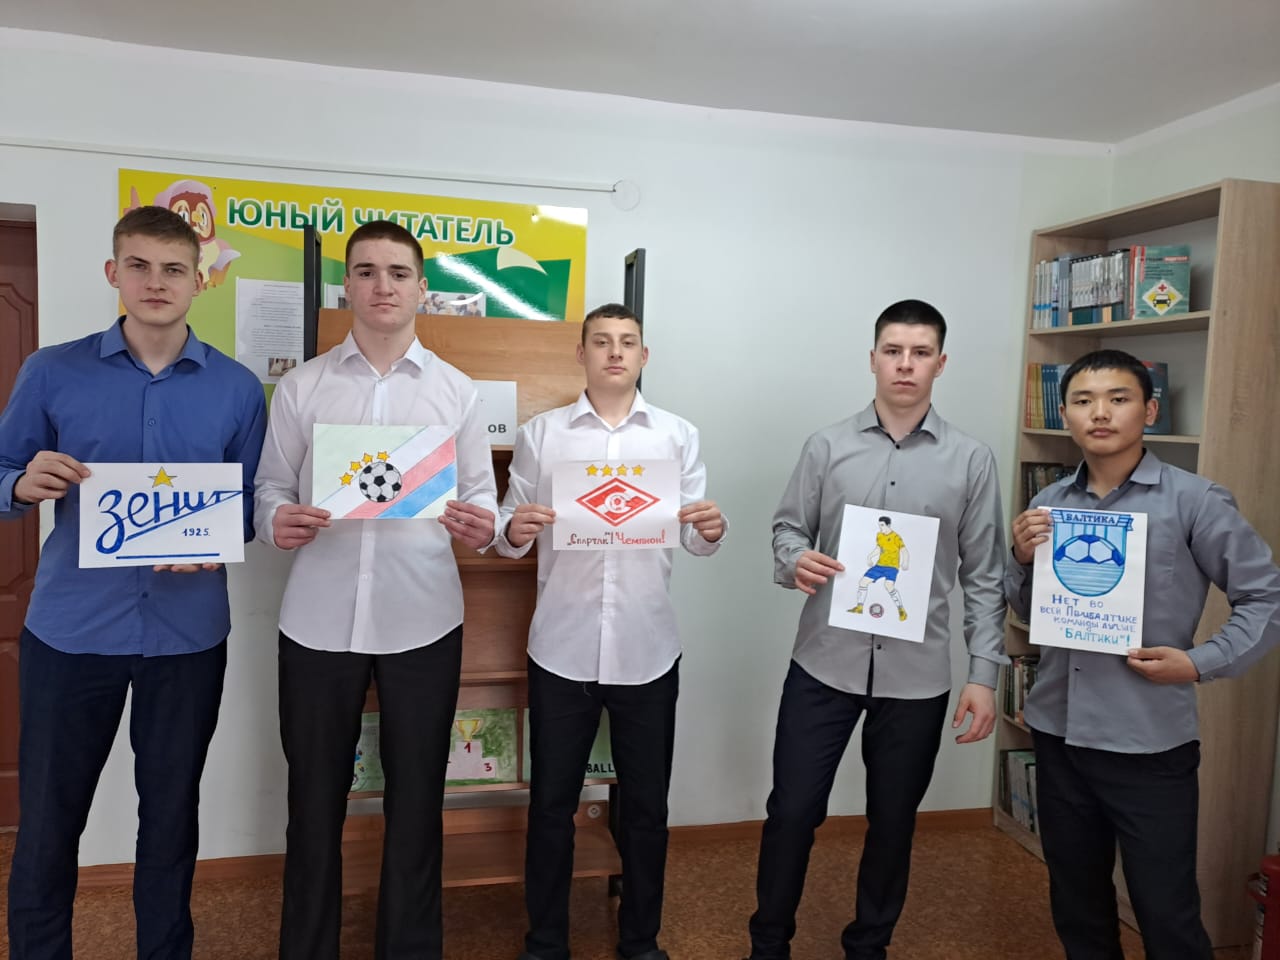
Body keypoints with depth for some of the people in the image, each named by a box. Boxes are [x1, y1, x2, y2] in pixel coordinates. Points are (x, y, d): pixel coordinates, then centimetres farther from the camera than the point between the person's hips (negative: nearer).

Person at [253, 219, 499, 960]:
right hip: (319, 619, 0)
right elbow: (271, 486, 6)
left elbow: (481, 493, 4)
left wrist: (481, 526, -18)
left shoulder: (457, 391, 5)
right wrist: (278, 522, -16)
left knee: (416, 797, 12)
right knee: (315, 796, 13)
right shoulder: (302, 386, 5)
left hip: (422, 620, 0)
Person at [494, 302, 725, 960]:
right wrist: (513, 532, -20)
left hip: (647, 650, 1)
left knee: (646, 805, 13)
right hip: (562, 649, 0)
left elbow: (694, 538, 1)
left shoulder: (678, 435, 5)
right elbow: (510, 531, 3)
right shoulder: (540, 434, 4)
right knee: (551, 802, 11)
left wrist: (711, 531, -21)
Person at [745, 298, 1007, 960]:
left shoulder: (971, 461, 0)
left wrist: (984, 674, -5)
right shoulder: (826, 447, 0)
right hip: (825, 663, 0)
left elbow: (984, 577, 0)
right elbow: (786, 528, 5)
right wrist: (795, 560, -18)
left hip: (917, 674, 0)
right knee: (792, 810, 7)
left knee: (893, 820, 15)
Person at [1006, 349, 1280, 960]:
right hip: (1058, 733, 5)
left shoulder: (1193, 501, -9)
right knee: (1075, 903, 20)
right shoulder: (1048, 505, 4)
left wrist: (1202, 663, -15)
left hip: (1150, 743, -4)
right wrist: (1022, 560, -7)